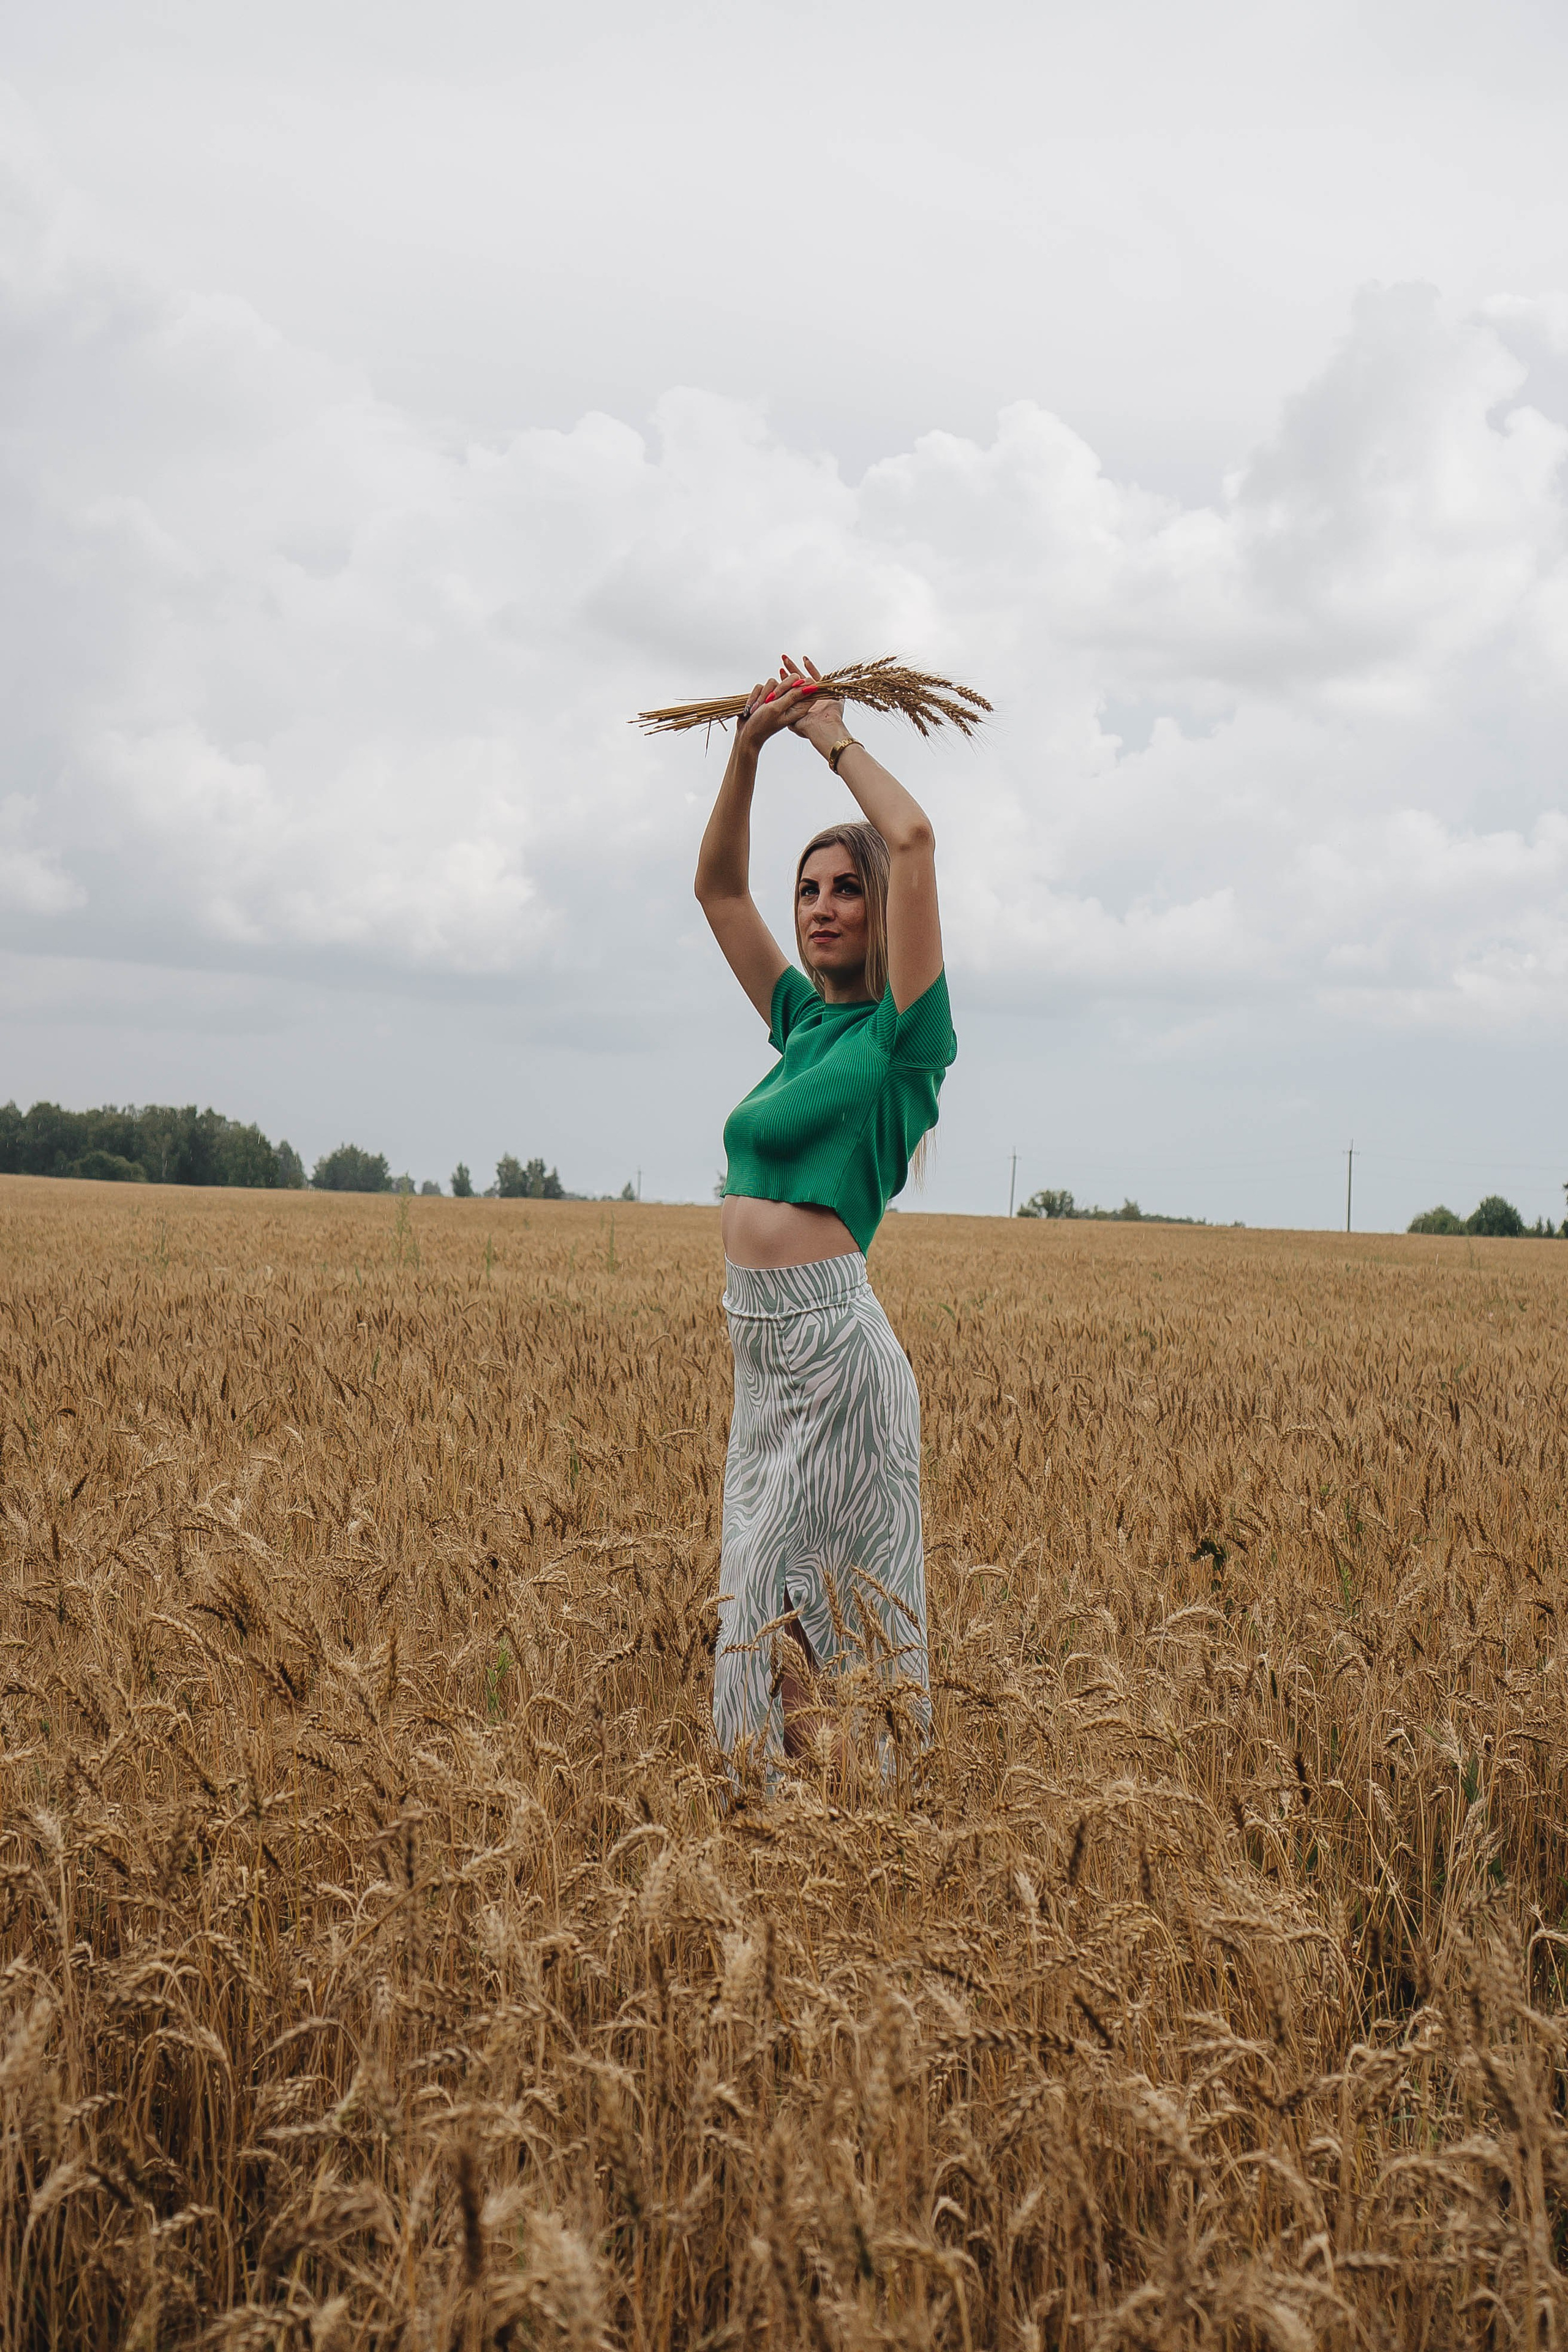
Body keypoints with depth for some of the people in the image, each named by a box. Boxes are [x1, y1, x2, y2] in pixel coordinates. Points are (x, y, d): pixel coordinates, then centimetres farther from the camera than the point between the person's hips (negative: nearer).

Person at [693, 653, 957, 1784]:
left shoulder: (902, 1034, -5)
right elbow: (718, 883, 23)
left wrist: (834, 737, -1)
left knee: (816, 1604, -6)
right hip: (764, 1350, 8)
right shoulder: (802, 1020, 16)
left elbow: (915, 835, -16)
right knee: (768, 1601, 9)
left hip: (833, 1343, -8)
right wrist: (750, 747, 12)